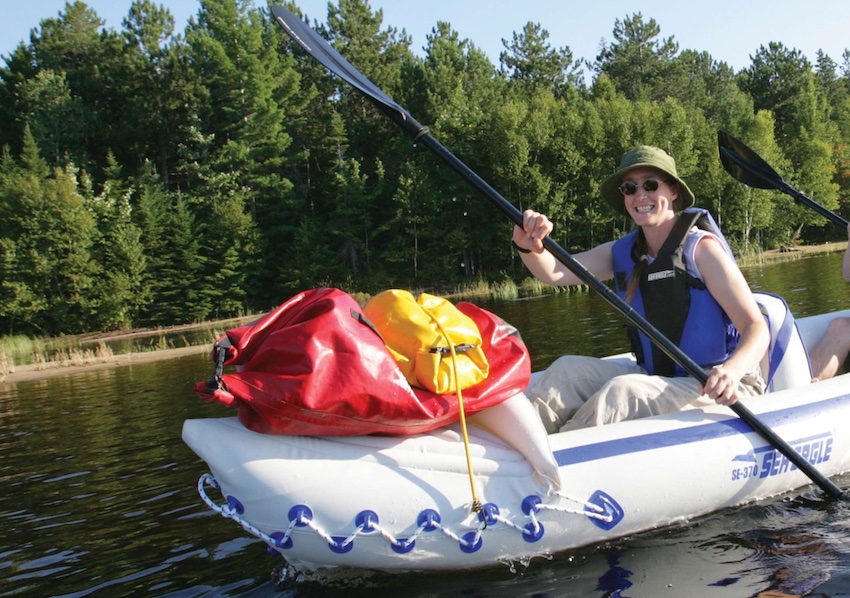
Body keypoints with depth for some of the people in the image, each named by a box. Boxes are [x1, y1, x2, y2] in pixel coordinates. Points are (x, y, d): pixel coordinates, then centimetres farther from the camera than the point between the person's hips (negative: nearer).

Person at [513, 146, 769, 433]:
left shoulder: (700, 248, -11)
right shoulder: (622, 253, 6)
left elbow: (756, 328, -17)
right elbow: (554, 273, -7)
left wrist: (732, 370, -38)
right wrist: (530, 247, -31)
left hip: (716, 388, -6)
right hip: (657, 377, 6)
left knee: (622, 391, -29)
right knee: (568, 369, -12)